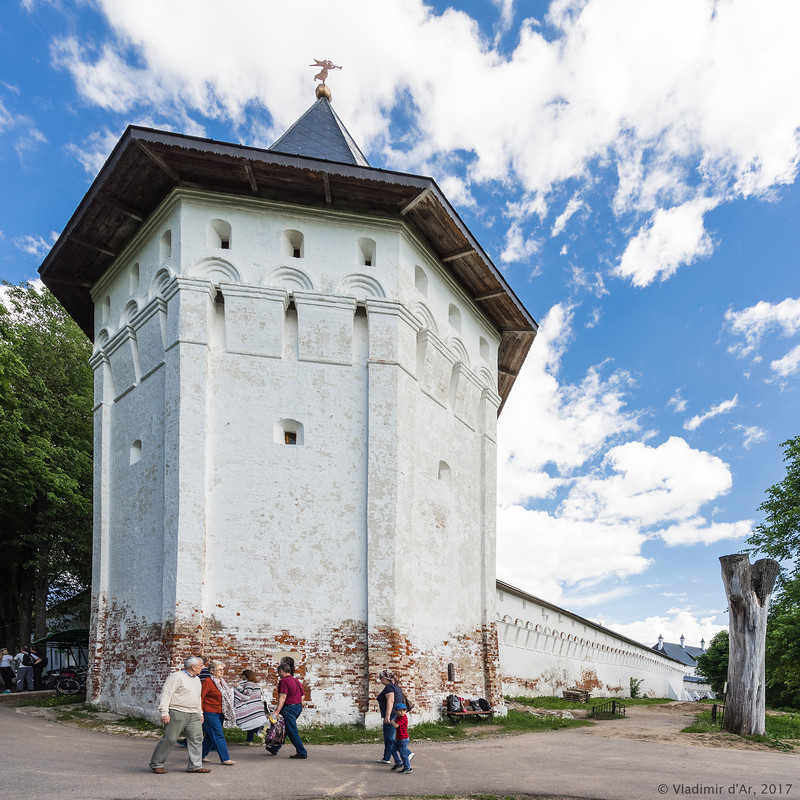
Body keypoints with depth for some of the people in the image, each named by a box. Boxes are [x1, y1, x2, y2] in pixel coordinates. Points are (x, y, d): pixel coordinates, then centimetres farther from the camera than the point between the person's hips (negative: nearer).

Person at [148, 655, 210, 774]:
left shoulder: (197, 679, 19)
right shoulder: (177, 677, -9)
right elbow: (166, 694, -13)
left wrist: (200, 713, 26)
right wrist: (164, 712, -18)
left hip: (193, 715, 8)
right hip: (178, 713, -8)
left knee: (196, 739, 2)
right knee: (169, 739, -3)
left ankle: (195, 765, 7)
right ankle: (156, 764, 10)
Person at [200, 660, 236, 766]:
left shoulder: (222, 681, 15)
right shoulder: (208, 682, -12)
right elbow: (201, 697, -14)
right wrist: (201, 713, -19)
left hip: (220, 713, 8)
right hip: (210, 713, -8)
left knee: (210, 736, 13)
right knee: (218, 736, -8)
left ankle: (202, 756, 24)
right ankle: (225, 759, -6)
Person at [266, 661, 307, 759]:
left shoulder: (284, 681, -12)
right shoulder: (296, 680, 15)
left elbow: (282, 698, -21)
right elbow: (301, 696, 17)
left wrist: (276, 712, -25)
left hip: (289, 708, -9)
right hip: (298, 707, 9)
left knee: (292, 732, -3)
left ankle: (302, 753, -2)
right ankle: (274, 749, 27)